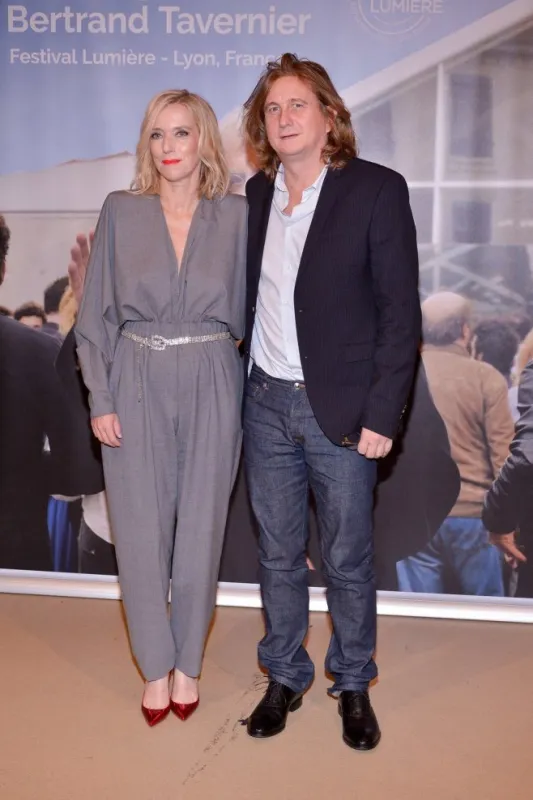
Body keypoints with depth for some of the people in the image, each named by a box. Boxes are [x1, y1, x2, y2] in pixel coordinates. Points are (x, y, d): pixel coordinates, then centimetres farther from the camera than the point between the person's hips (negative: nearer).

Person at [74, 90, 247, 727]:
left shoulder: (235, 215, 3)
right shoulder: (120, 212, 3)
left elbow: (246, 310, 5)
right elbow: (95, 314, 3)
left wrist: (253, 395, -3)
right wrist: (100, 399, -4)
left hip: (211, 387, 0)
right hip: (136, 386, 0)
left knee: (200, 528, 8)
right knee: (141, 530, 5)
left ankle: (187, 663, 28)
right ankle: (155, 667, 25)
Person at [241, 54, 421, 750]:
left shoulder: (378, 190, -7)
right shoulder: (257, 194, 8)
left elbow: (400, 311, -9)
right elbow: (251, 295, 12)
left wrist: (382, 413, -14)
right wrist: (241, 379, 2)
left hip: (341, 410, -4)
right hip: (267, 404, 4)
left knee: (348, 560, 9)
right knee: (278, 555, 14)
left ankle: (354, 685, 31)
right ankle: (284, 678, 33)